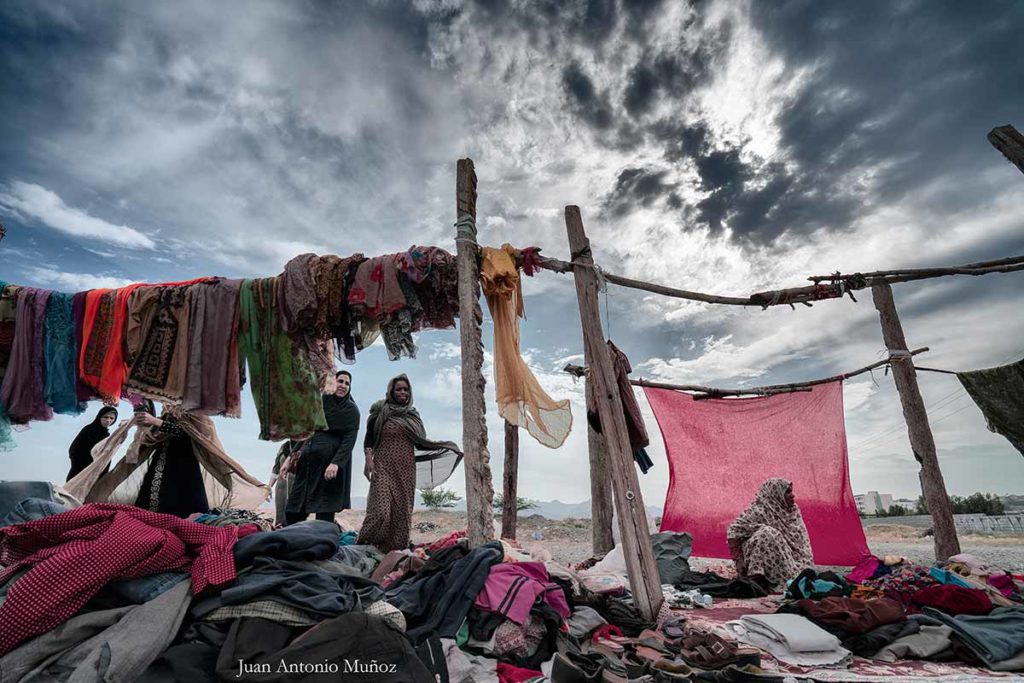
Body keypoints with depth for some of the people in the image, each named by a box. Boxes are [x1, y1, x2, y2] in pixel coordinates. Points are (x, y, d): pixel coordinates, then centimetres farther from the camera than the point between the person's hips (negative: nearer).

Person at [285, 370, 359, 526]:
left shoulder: (352, 410, 1)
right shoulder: (319, 401, 11)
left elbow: (350, 440, -9)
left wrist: (336, 463, -23)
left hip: (333, 459, -4)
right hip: (308, 458, 4)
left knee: (325, 512, -5)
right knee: (293, 512, 4)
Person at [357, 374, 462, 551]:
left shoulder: (412, 414, 13)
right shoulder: (380, 412, 4)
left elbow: (420, 442, 14)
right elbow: (369, 439, 2)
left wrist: (444, 447, 5)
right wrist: (369, 460, -11)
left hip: (406, 469, 3)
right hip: (384, 466, -3)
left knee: (403, 509, 2)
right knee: (381, 508, -12)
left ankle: (398, 547, 11)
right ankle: (366, 547, 2)